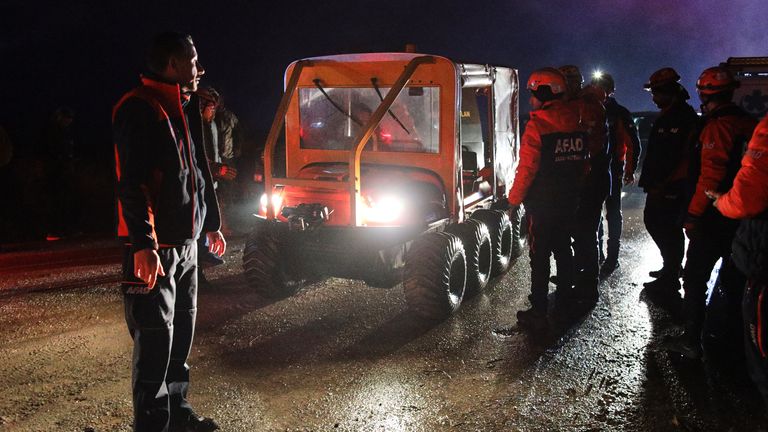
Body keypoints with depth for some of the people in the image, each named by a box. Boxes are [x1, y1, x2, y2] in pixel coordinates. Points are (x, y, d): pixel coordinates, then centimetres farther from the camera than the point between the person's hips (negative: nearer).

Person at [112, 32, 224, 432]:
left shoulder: (184, 109, 17)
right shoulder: (139, 109, -13)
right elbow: (132, 182, -21)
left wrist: (211, 224, 26)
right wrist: (144, 244, -27)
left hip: (186, 244, 9)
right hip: (154, 248, -9)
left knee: (182, 334, 15)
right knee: (155, 339, -5)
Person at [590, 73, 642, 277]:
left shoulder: (620, 114, -3)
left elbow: (633, 144, -3)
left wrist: (630, 170, -6)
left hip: (613, 170, -5)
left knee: (613, 214, 0)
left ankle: (612, 258, 5)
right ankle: (597, 253, 22)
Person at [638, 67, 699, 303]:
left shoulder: (685, 119, -17)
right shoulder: (666, 117, 13)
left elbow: (687, 159, -23)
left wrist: (665, 185, -23)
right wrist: (649, 182, 17)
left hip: (672, 191, -10)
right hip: (659, 188, 10)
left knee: (669, 232, -2)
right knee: (653, 222, 19)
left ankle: (669, 284, 9)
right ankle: (671, 268, 36)